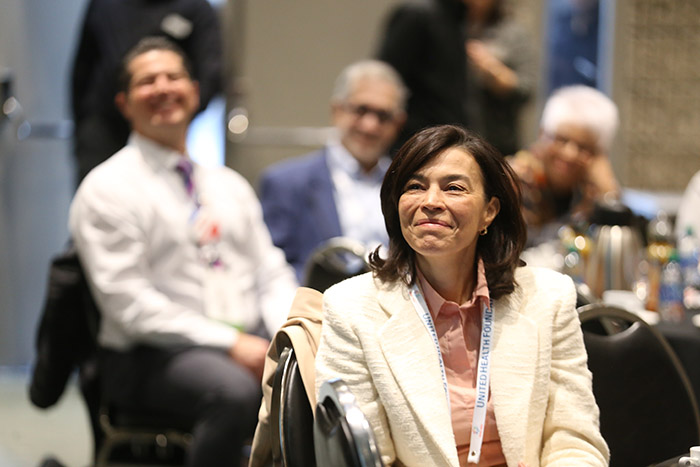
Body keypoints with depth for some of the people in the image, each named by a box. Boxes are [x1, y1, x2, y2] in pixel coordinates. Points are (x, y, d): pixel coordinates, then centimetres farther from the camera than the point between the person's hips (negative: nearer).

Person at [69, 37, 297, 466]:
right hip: (153, 355, -5)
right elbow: (129, 303, -8)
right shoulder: (107, 188, 1)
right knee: (234, 390, -38)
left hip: (250, 345, 6)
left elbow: (273, 274, 18)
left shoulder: (229, 185, 22)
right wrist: (230, 343, -15)